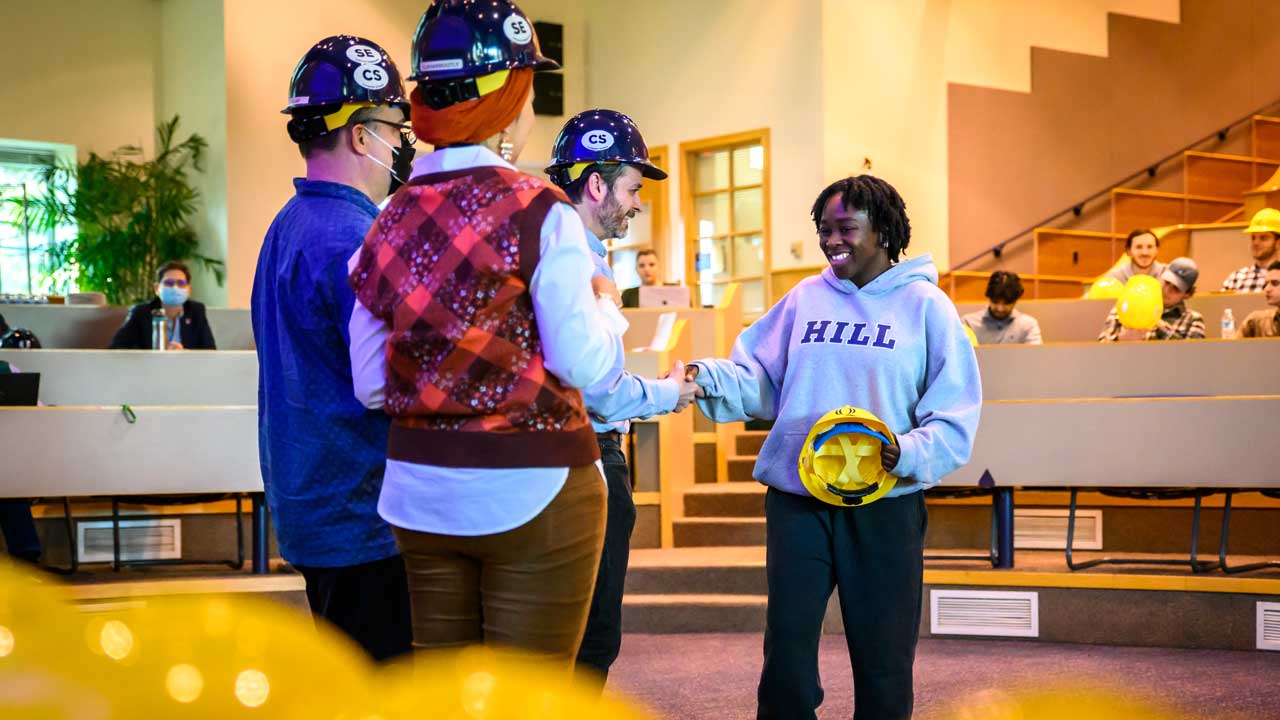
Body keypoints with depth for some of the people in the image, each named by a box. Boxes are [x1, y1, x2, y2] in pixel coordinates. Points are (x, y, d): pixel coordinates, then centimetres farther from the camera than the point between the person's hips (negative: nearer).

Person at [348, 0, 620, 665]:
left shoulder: (388, 222, 4)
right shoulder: (538, 214, -12)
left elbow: (370, 385, 6)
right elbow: (586, 366, -14)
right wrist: (600, 305, 5)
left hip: (419, 489, 6)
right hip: (530, 493, -5)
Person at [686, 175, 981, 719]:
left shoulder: (924, 306, 1)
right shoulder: (806, 298, 10)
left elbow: (954, 415, -5)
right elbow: (758, 379, 8)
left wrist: (908, 453, -23)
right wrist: (708, 378, -12)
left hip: (885, 507, -2)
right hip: (796, 500, 2)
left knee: (883, 661, 7)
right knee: (786, 652, 4)